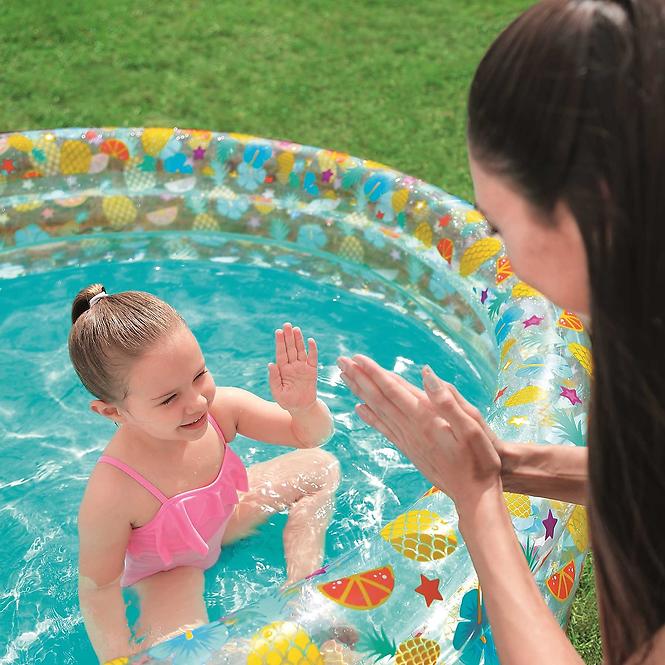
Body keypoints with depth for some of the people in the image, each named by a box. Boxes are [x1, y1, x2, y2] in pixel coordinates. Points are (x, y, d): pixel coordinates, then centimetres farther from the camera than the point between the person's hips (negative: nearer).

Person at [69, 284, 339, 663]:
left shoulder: (221, 407, -28)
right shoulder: (111, 495, -41)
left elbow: (314, 436, -16)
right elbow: (97, 588, -25)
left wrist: (305, 406, -38)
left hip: (219, 521, 5)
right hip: (164, 568, -5)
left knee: (321, 466, 3)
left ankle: (303, 581, 11)